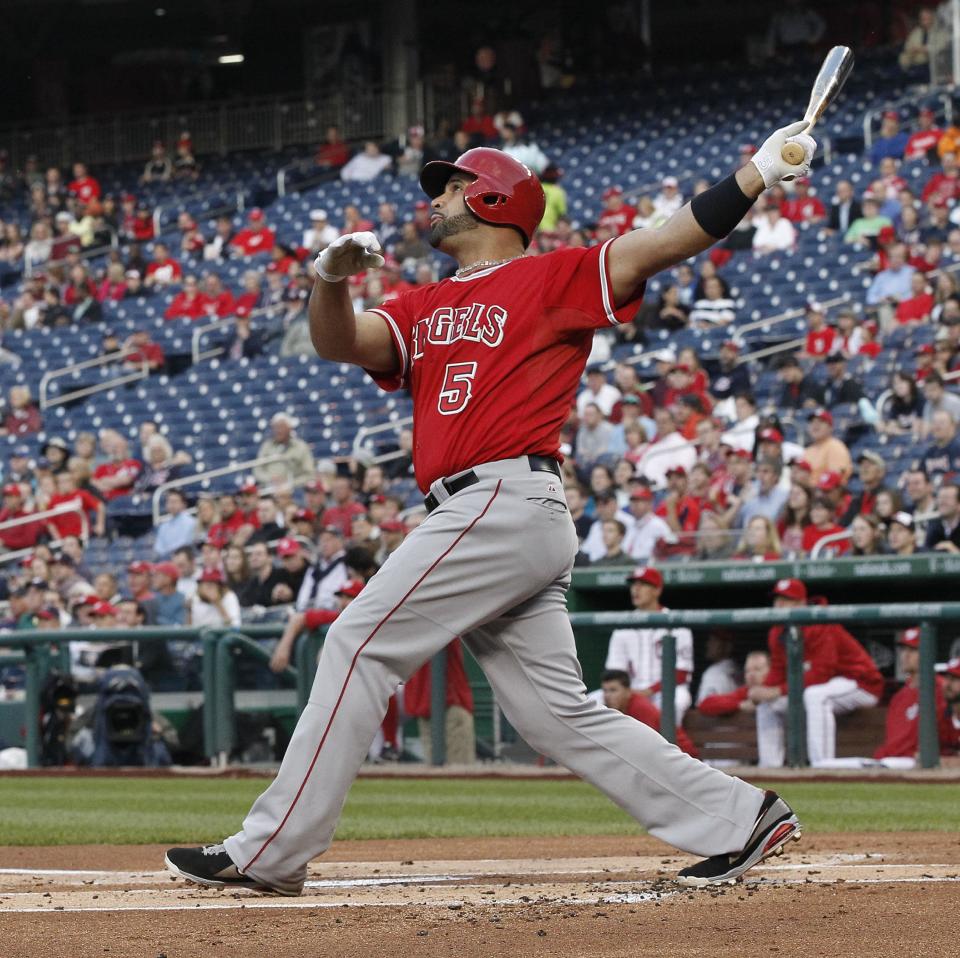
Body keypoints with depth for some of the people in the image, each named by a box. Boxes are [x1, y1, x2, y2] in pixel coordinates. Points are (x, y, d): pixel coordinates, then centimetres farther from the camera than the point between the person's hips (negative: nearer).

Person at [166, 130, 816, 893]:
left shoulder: (553, 279, 4)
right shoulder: (425, 310, 24)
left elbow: (670, 242, -4)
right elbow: (339, 343, 10)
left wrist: (764, 171, -15)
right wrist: (332, 277, -11)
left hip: (510, 505, -8)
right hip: (480, 518, 8)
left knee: (362, 645, -9)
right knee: (559, 714, 5)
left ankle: (271, 850, -7)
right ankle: (736, 818, 7)